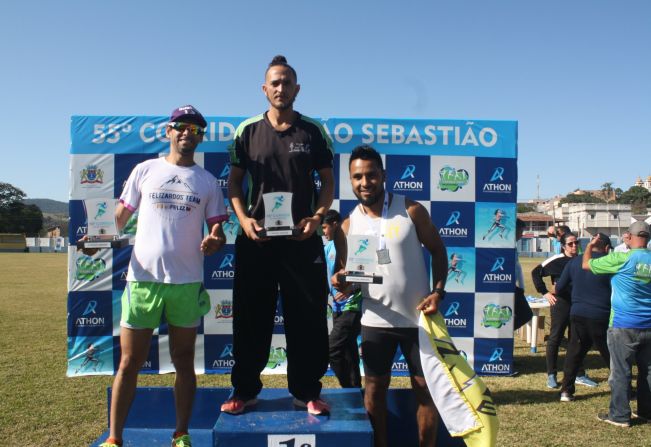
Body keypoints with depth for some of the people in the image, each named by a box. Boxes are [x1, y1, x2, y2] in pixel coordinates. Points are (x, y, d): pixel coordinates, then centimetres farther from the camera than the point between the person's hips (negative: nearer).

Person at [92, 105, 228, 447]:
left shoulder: (207, 181, 8)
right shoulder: (145, 170, 6)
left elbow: (217, 230, 6)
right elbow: (120, 216, 8)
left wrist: (213, 241, -15)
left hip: (187, 282, 1)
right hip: (143, 279, -1)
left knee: (184, 361, 10)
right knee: (129, 363, 6)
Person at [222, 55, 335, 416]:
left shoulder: (313, 131, 4)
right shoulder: (248, 131, 5)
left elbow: (327, 181, 6)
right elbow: (234, 181, 8)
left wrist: (317, 217, -10)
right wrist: (243, 218, -8)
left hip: (302, 238, 0)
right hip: (256, 238, 1)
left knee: (307, 317, 4)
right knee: (251, 317, 8)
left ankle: (306, 391, 19)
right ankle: (245, 390, 23)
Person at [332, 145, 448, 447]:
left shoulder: (411, 210, -7)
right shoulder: (347, 227, -1)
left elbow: (438, 250, 1)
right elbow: (342, 274, 3)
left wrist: (438, 291, -11)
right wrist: (341, 282, -21)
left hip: (418, 317, -1)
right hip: (376, 321, 2)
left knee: (426, 389, 10)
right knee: (374, 390, 13)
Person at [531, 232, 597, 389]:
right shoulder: (556, 260, -9)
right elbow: (536, 272, -5)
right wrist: (544, 292, -8)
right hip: (561, 303, -5)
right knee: (555, 338, 3)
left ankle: (579, 375, 25)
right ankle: (551, 375, 12)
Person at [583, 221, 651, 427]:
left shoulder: (621, 259, -14)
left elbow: (586, 264, -5)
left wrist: (590, 246, 13)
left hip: (624, 326, -5)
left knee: (620, 371, 2)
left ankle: (619, 415, 8)